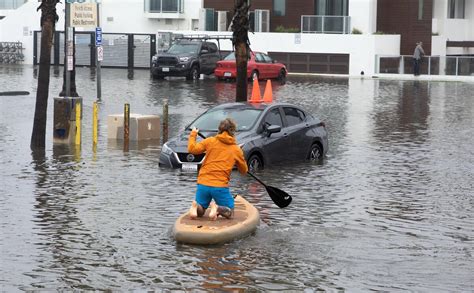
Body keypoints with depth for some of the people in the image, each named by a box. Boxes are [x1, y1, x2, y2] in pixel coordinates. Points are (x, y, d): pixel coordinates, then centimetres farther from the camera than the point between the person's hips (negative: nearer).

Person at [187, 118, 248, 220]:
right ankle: (217, 208, -22)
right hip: (220, 186, -2)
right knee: (229, 213, 10)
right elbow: (244, 170, 15)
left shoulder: (210, 141, 3)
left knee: (199, 212, 18)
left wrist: (193, 134, 16)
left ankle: (196, 206, -17)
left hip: (203, 184, 2)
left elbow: (192, 149, 1)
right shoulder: (236, 150, 5)